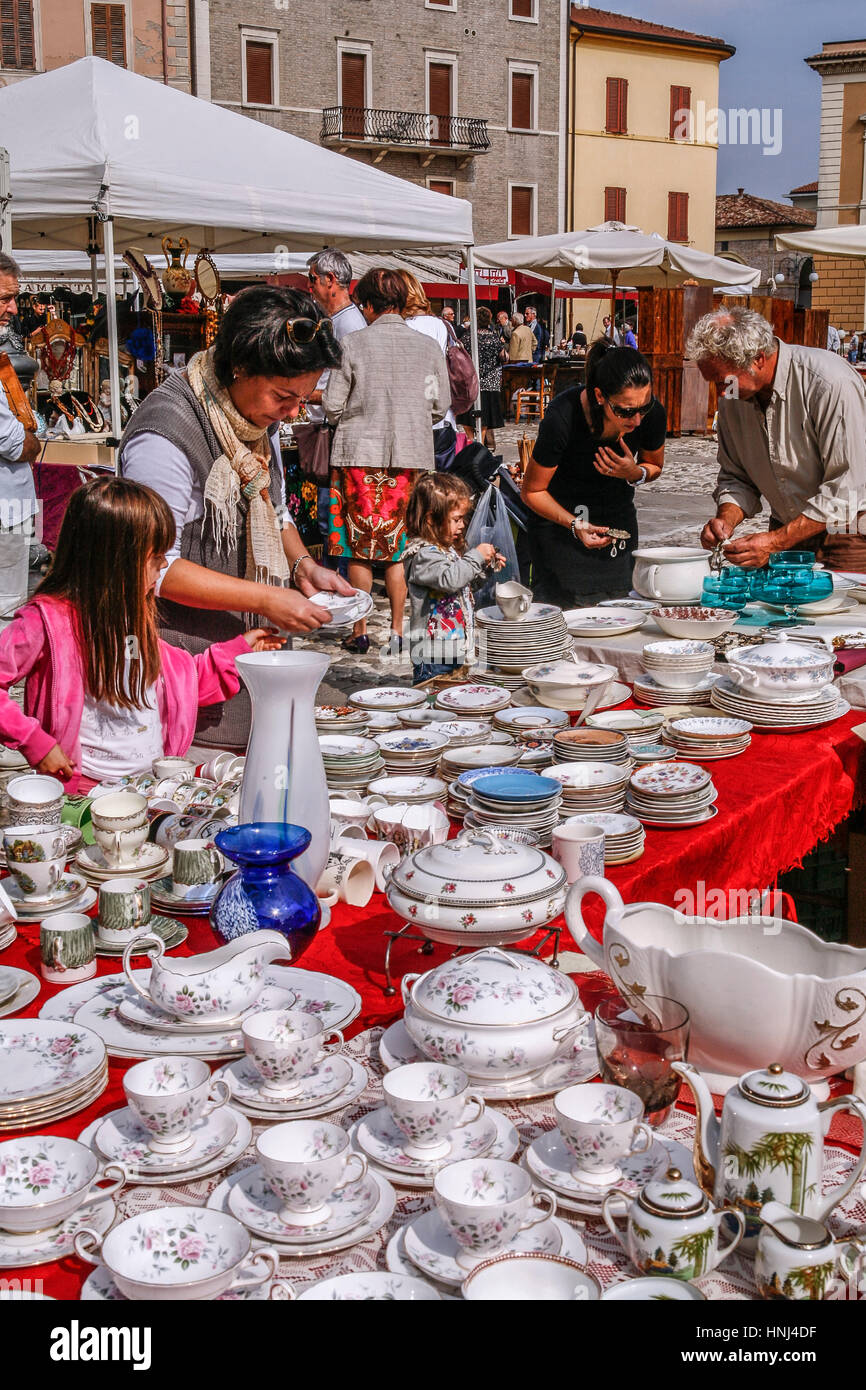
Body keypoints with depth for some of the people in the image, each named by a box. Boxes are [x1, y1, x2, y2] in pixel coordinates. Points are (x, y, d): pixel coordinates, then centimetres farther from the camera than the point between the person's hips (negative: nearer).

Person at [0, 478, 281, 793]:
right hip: (88, 788, -6)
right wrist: (35, 742, -14)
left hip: (159, 779, 7)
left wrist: (241, 648, 26)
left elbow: (182, 681, 27)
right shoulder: (47, 619, -10)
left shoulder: (134, 615, 14)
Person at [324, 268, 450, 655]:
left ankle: (359, 632, 10)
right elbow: (440, 407, 5)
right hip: (412, 454, 2)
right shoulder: (429, 347, 1)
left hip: (360, 453, -2)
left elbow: (332, 408, -4)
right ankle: (398, 631, 9)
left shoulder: (353, 345, -6)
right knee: (399, 546, 9)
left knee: (360, 548, 6)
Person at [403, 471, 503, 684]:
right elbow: (449, 579, -30)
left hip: (458, 646, 10)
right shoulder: (423, 554, -17)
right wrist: (476, 556, -21)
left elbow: (464, 579, 28)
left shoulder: (449, 548, 13)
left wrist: (487, 566, 14)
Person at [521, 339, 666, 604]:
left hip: (618, 517, 4)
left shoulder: (652, 414, -21)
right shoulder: (562, 418, -32)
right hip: (559, 518, -3)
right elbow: (532, 492, -17)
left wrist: (635, 473, -21)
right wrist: (575, 524, -31)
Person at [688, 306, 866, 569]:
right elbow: (736, 477, 9)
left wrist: (776, 541, -26)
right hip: (789, 530, 5)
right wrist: (726, 518, -13)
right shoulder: (732, 398, -2)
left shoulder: (830, 383, -23)